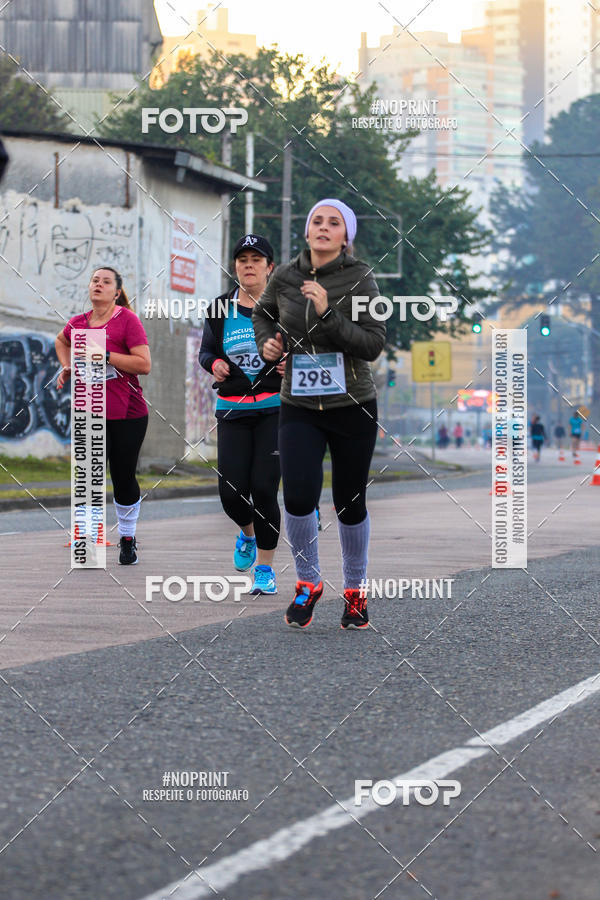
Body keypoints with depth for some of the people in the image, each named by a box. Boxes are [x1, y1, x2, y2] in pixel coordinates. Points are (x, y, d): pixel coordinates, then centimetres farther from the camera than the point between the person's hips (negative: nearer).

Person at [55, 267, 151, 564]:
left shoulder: (127, 320, -8)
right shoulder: (77, 323, 7)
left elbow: (144, 364, -17)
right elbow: (62, 341, 32)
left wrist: (105, 354, -21)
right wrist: (66, 367, 16)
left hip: (127, 416, -3)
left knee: (124, 479, 4)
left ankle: (127, 538, 24)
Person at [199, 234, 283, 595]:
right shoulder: (221, 309, 7)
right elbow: (206, 352, 14)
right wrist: (214, 364, -9)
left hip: (275, 407, -2)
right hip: (232, 410, 2)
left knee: (264, 489, -10)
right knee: (232, 493, -4)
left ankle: (266, 568, 5)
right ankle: (248, 534, 32)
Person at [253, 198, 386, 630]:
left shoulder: (359, 278, -8)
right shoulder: (285, 277, 1)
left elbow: (374, 344, -14)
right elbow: (262, 313, 23)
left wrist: (328, 314, -23)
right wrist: (267, 341, 3)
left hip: (353, 407, -1)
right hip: (300, 408, 1)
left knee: (350, 504, 7)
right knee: (298, 497, -14)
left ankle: (356, 590, 29)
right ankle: (308, 583, 10)